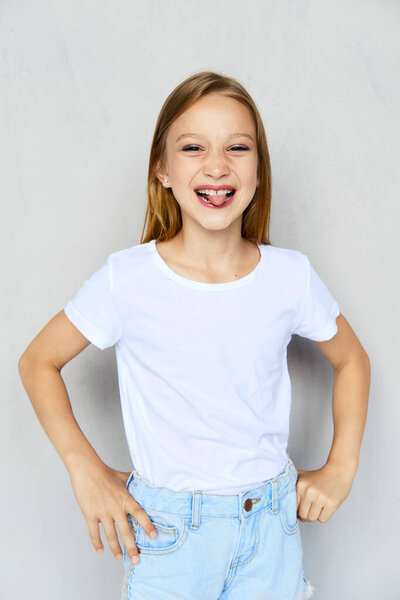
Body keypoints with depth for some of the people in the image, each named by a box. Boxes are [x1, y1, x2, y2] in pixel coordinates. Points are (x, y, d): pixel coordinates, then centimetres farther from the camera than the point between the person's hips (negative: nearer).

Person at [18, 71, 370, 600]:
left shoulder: (291, 276, -8)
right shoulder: (127, 280, -14)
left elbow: (351, 359, 9)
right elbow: (37, 362, -2)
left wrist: (341, 467, 2)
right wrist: (85, 468, -8)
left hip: (272, 524, 2)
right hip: (167, 532, -2)